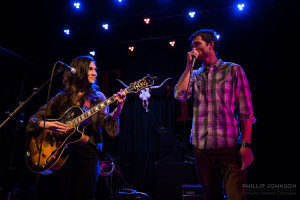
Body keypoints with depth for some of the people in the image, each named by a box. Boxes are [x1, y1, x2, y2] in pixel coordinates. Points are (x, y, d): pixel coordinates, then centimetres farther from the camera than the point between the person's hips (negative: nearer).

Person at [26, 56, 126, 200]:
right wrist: (45, 124, -12)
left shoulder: (98, 98, 7)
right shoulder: (61, 98, 9)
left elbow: (111, 130, -6)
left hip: (88, 152, -1)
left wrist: (117, 110, -24)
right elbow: (34, 119, 10)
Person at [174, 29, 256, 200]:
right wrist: (189, 65, -1)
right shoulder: (194, 75, 15)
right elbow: (180, 95, -5)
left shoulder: (233, 70, 3)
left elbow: (246, 112, -2)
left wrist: (246, 144, -11)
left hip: (229, 147, -3)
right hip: (201, 147, 4)